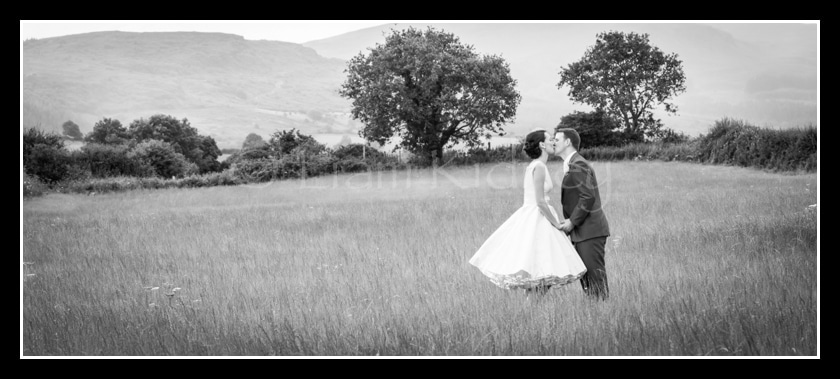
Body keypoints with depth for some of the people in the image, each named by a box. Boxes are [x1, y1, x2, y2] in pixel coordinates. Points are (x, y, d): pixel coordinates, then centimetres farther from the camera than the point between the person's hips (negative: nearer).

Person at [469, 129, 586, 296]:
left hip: (529, 218, 10)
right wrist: (556, 224, -10)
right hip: (537, 221, -10)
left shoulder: (532, 166, 14)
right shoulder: (539, 167, -15)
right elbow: (540, 202, -19)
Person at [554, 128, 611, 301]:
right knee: (583, 273, 11)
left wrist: (572, 222, -16)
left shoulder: (577, 165, -14)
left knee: (594, 273, -10)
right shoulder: (571, 165, 18)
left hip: (590, 230, -10)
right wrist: (570, 221, 10)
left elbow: (588, 197, -21)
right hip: (583, 231, 10)